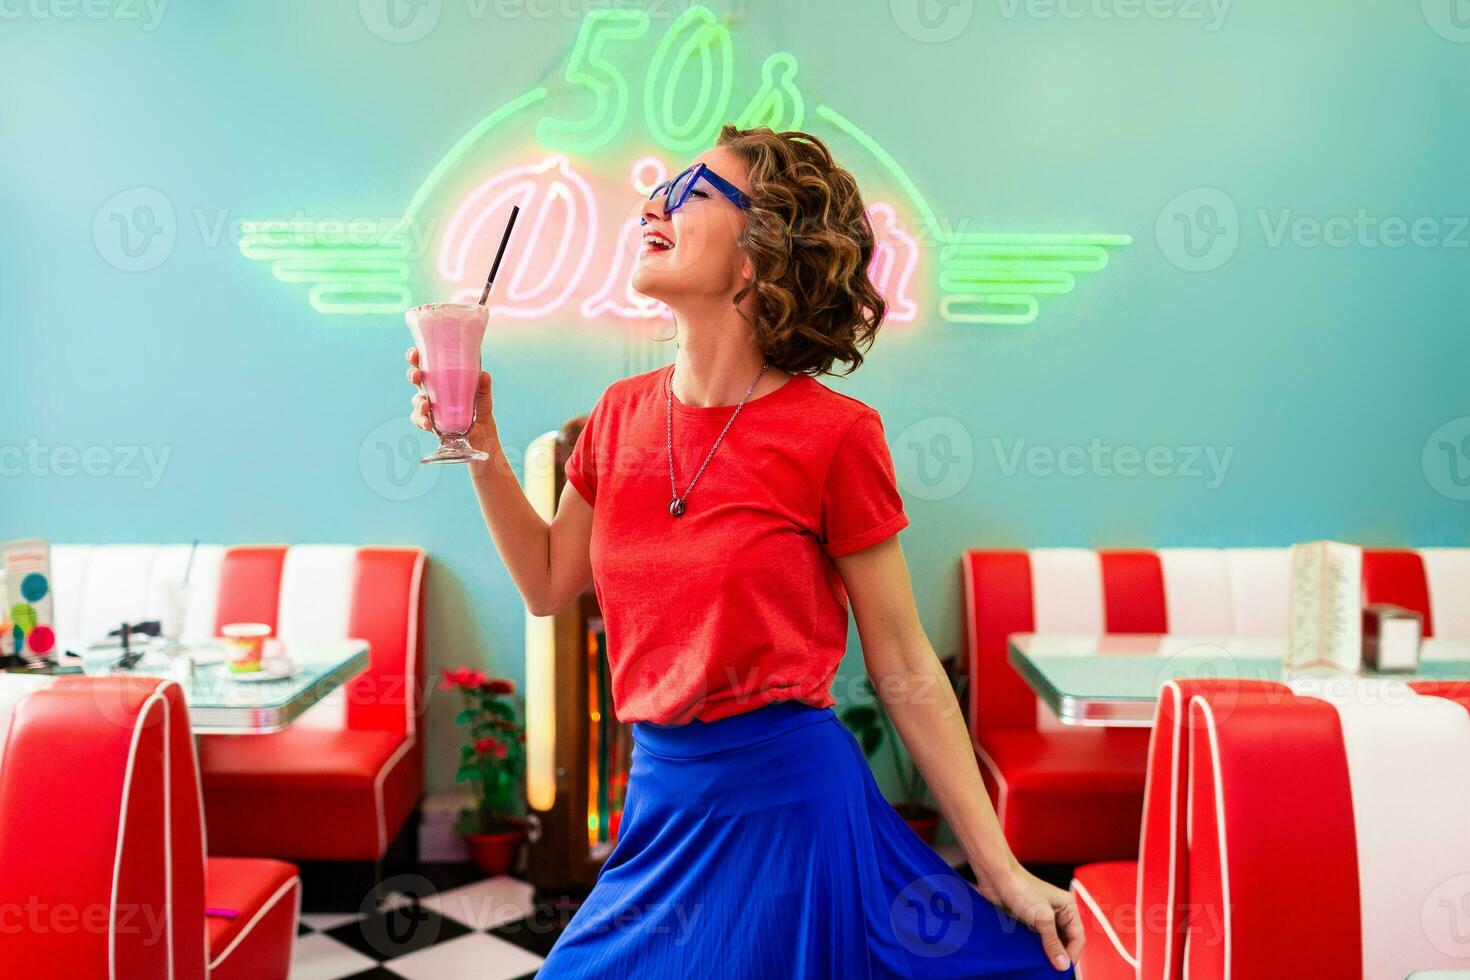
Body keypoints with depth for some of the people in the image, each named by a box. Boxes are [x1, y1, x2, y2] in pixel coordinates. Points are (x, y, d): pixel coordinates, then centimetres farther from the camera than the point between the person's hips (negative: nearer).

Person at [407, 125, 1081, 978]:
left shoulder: (833, 434, -14)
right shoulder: (623, 413, 2)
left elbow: (906, 671, -8)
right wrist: (482, 445, 2)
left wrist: (1002, 871, -6)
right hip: (663, 801, 6)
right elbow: (549, 586, 14)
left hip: (790, 799, -5)